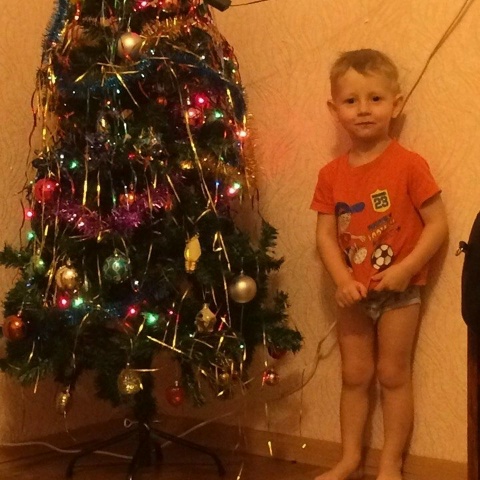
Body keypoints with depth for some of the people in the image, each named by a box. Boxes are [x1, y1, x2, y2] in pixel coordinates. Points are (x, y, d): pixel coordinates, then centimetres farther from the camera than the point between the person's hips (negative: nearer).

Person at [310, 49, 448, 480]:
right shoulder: (332, 175, -2)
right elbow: (326, 235, -1)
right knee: (354, 376, 14)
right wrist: (342, 280, -16)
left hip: (399, 291, -4)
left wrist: (406, 269, -22)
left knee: (393, 375, 6)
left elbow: (438, 224, -13)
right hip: (355, 293, 4)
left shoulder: (409, 165, -14)